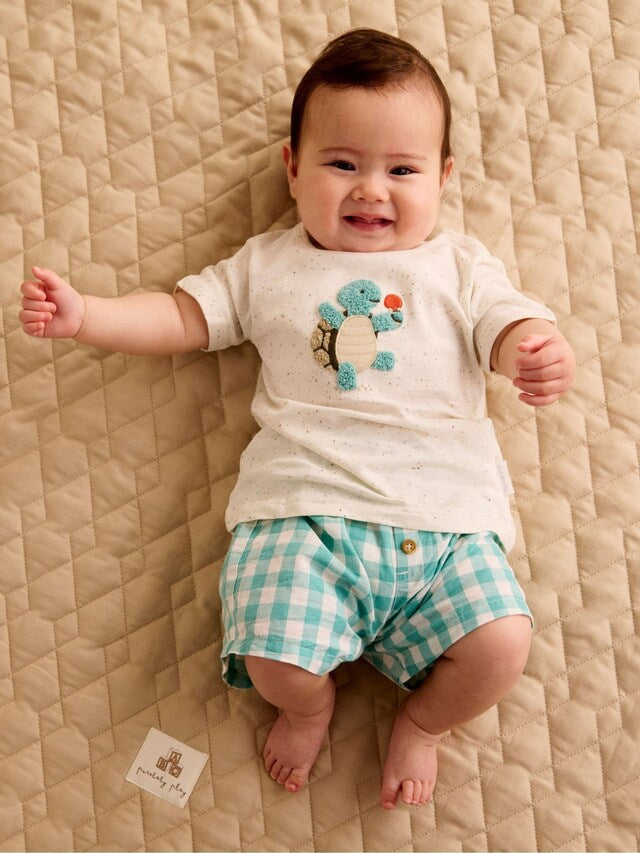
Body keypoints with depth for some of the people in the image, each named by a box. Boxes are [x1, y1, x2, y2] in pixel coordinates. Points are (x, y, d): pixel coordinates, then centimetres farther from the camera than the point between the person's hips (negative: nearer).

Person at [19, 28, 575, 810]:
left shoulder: (459, 267, 13)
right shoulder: (269, 265, 15)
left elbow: (513, 329, 4)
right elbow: (182, 316, 14)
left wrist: (543, 354, -21)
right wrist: (83, 315, 1)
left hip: (446, 517, 1)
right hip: (306, 509, 0)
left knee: (500, 645, -17)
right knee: (273, 660, -18)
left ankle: (421, 720, 19)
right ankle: (311, 703, 23)